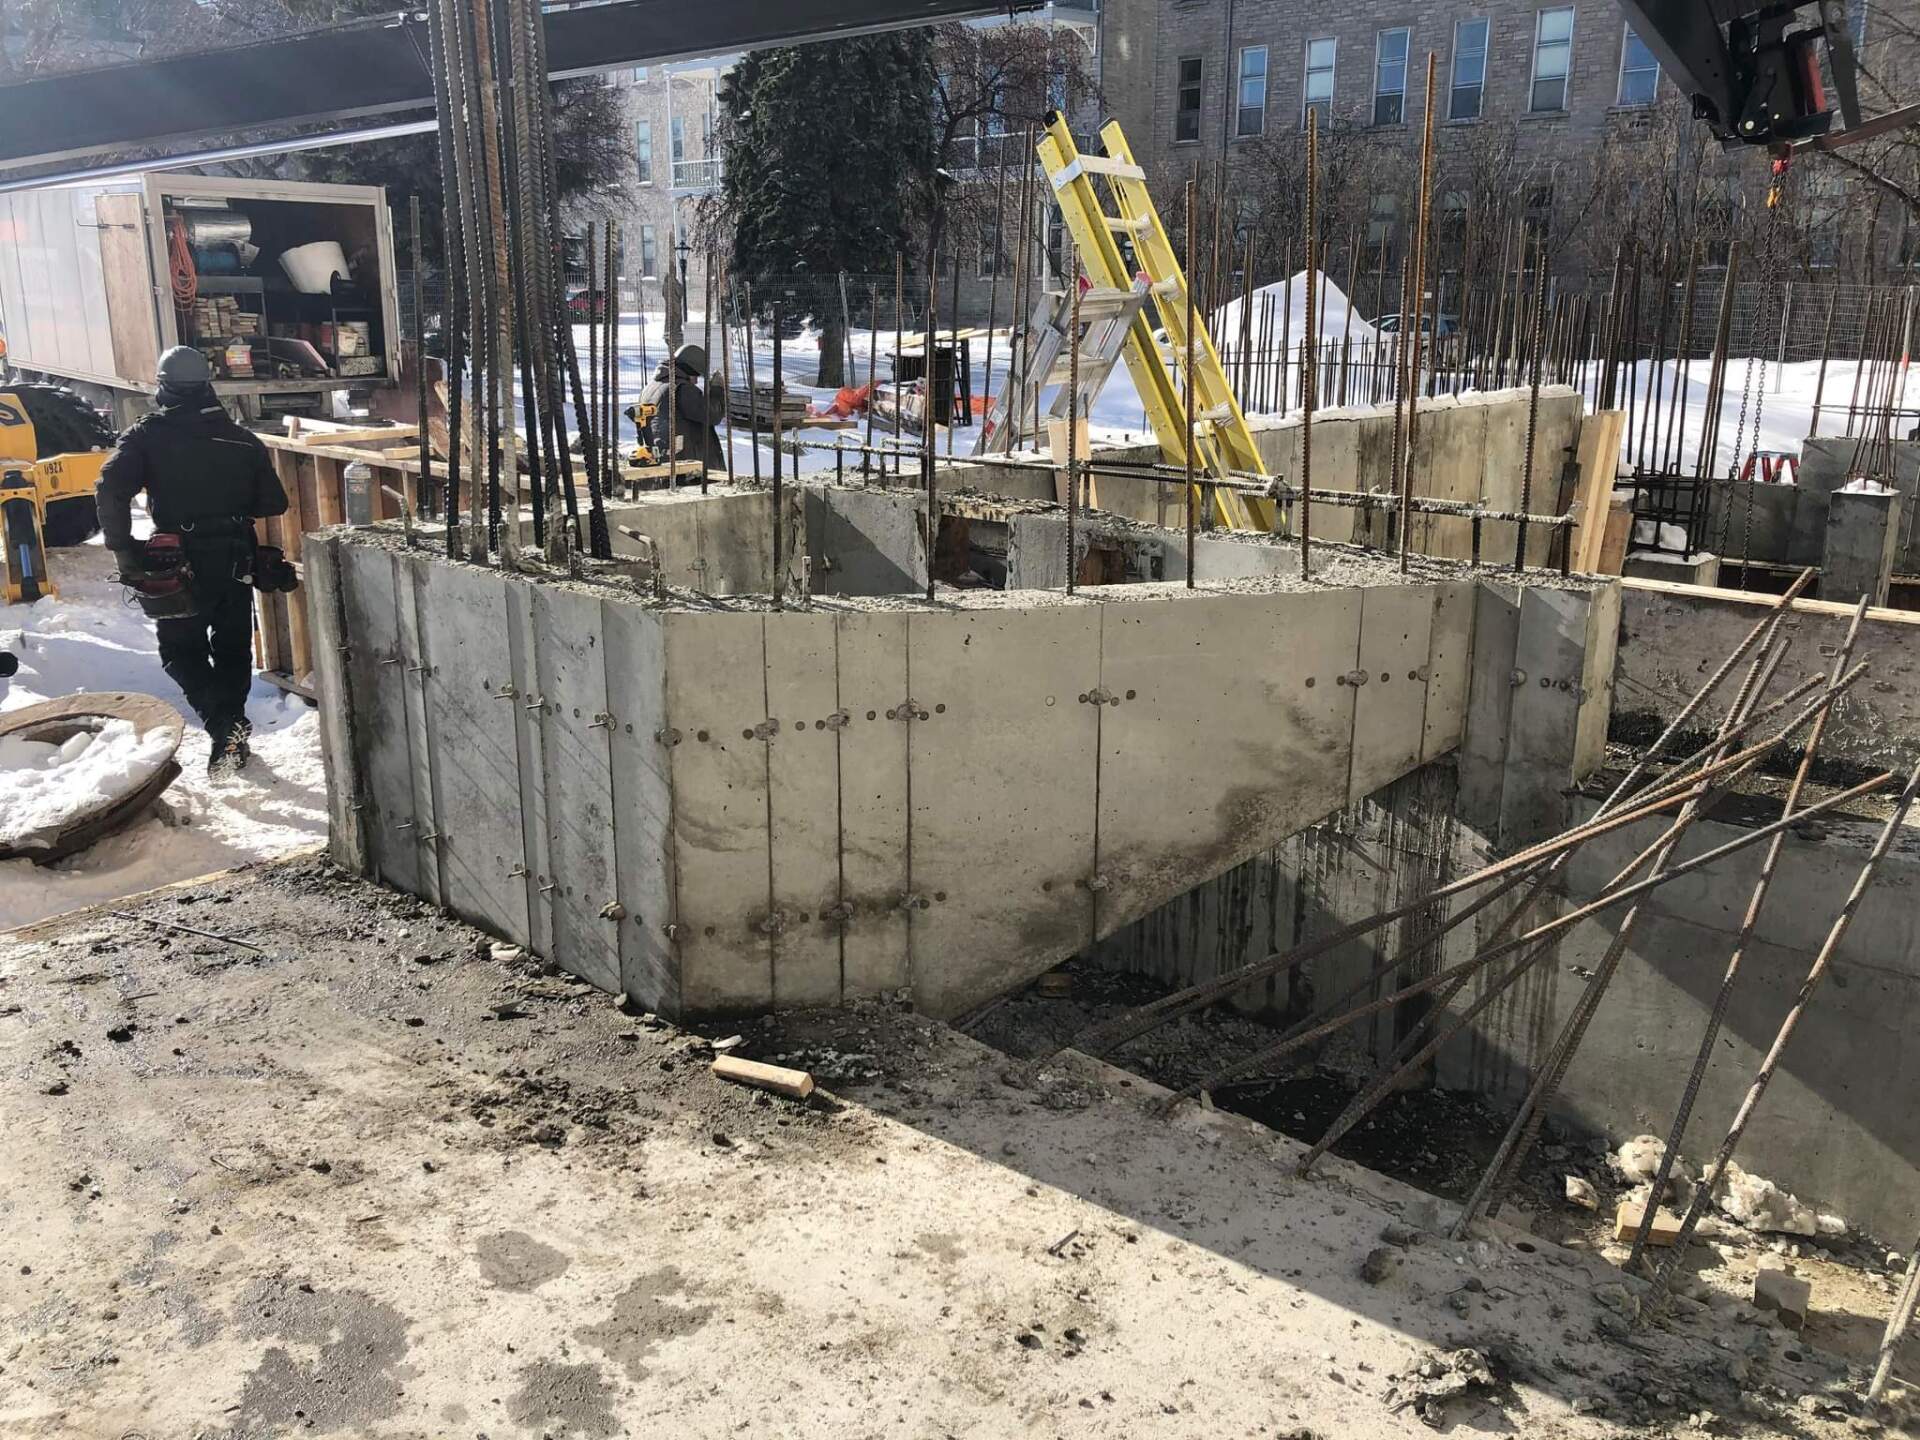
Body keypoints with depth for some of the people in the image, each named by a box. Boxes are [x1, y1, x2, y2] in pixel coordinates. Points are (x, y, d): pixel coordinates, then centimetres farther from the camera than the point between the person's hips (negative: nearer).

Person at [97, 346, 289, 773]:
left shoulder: (147, 435, -5)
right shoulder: (242, 440, 1)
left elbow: (110, 488, -18)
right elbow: (274, 503, 4)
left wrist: (123, 550, -12)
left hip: (178, 563, -2)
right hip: (234, 562, 2)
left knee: (181, 650, 11)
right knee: (233, 648, 16)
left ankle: (223, 722, -10)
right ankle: (232, 731, 19)